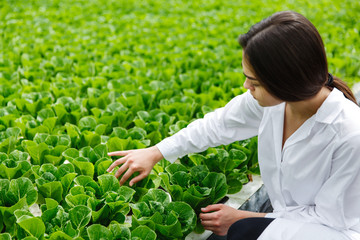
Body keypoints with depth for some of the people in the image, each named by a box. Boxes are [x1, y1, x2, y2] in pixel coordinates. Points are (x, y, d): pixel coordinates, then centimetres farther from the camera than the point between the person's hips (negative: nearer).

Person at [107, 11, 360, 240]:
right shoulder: (270, 99, -14)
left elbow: (331, 218, -19)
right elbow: (218, 124, 2)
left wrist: (243, 218, -18)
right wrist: (154, 153, 6)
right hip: (286, 219, 5)